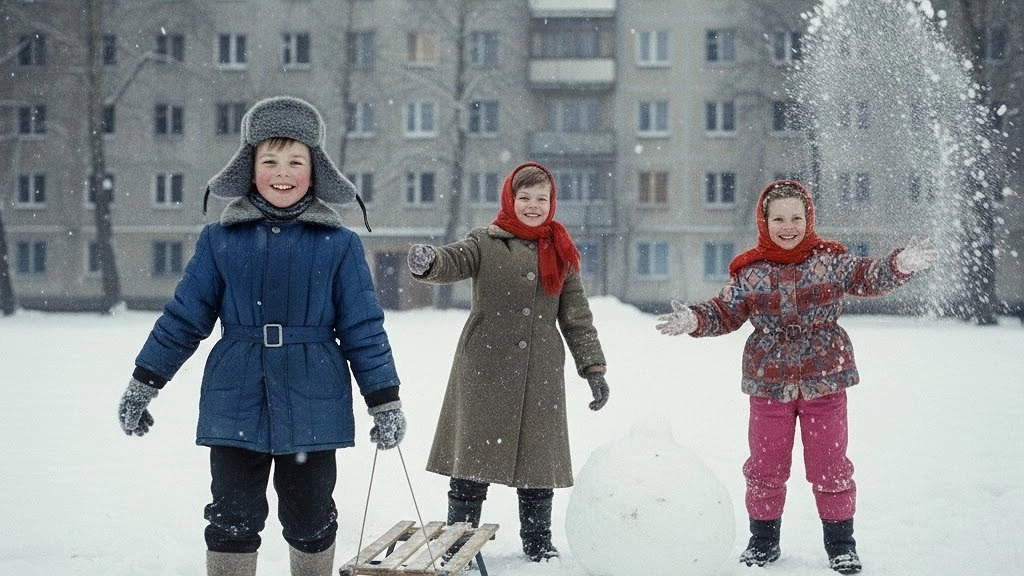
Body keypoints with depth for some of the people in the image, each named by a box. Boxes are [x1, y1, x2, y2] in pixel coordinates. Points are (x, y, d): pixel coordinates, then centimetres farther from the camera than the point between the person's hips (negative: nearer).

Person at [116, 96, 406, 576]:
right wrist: (142, 386, 8)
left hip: (313, 407, 0)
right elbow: (184, 317, 7)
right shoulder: (221, 240, 2)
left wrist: (385, 403, 1)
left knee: (311, 522, 12)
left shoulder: (338, 244, -1)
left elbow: (363, 328, 1)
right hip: (235, 405, 1)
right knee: (232, 522, 4)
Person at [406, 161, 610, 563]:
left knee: (538, 456, 7)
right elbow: (453, 262, -17)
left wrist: (593, 366, 7)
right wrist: (427, 262, -41)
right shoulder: (486, 243, 2)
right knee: (474, 454, 0)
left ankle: (538, 543, 21)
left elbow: (577, 317, 13)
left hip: (541, 375, 3)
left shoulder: (561, 254, 11)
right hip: (484, 371, -2)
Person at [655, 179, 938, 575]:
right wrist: (694, 320, -15)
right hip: (769, 383, 1)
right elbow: (725, 313, 3)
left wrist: (900, 266, -31)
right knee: (765, 466, 9)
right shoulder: (750, 271, 0)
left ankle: (840, 542, 20)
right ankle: (763, 539, 25)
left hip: (824, 380, -1)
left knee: (829, 464, 6)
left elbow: (869, 278, -12)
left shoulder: (830, 260, -3)